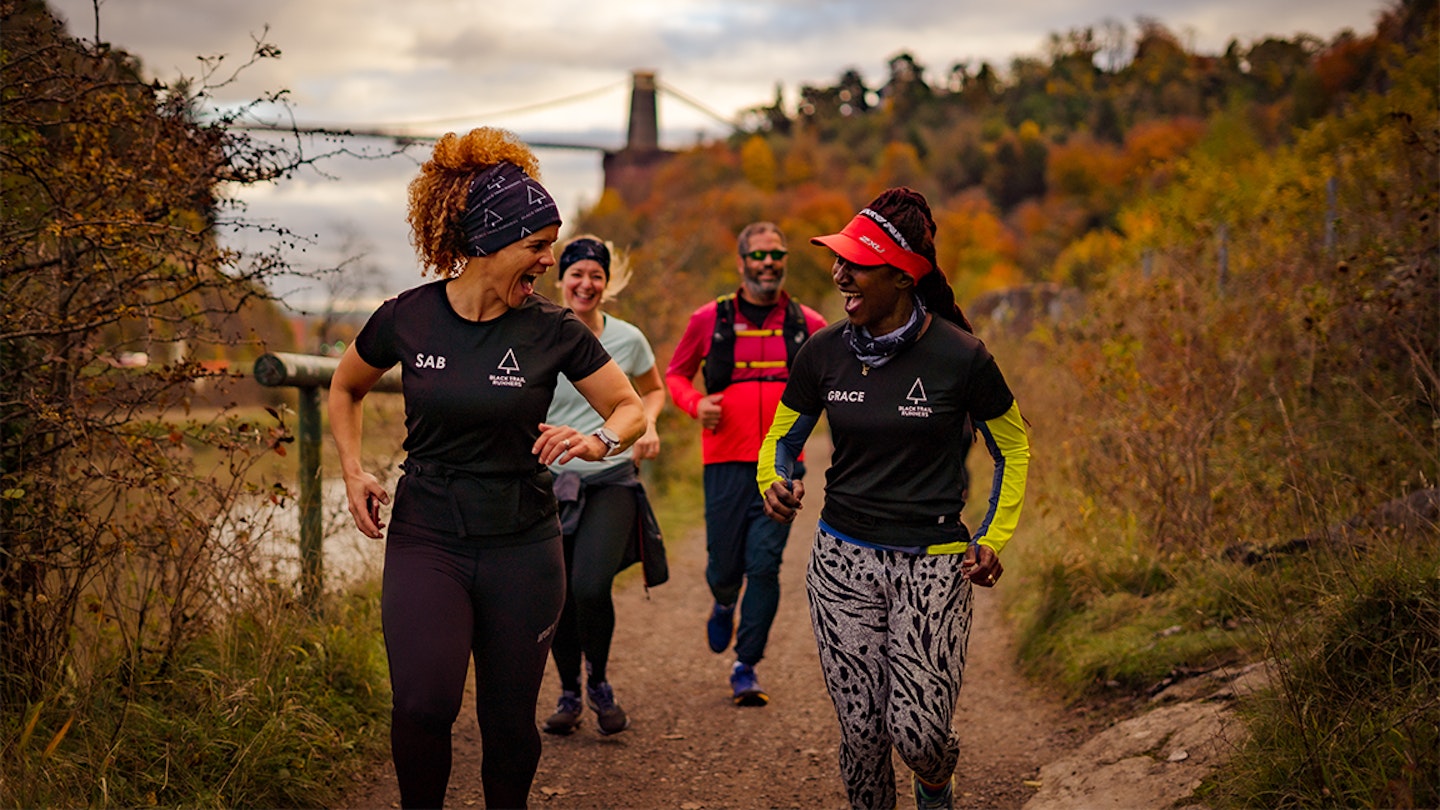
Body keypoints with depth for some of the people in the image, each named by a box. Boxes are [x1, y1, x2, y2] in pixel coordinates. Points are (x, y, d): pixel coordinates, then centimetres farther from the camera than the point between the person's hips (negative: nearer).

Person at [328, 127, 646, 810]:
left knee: (509, 717, 7)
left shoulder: (553, 331, -5)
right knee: (424, 704, -19)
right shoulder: (407, 319, -4)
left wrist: (599, 440, -16)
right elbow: (344, 390, 15)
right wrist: (354, 472, 1)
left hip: (521, 545, 1)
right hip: (425, 537, -1)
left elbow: (631, 407, 6)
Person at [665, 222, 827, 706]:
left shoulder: (807, 324, 6)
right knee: (724, 564, 5)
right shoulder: (709, 320, 3)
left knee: (764, 565, -6)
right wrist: (695, 404, -5)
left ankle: (746, 668, 6)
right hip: (726, 461, 0)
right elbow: (676, 373, 15)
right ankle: (725, 604, 43)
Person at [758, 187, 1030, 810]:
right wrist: (774, 483, -10)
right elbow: (782, 437, 13)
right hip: (843, 557, 3)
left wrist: (993, 538, -4)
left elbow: (1013, 449, 5)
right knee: (862, 732, 2)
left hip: (932, 563, -3)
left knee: (917, 735, -5)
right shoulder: (823, 352, -1)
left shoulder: (960, 356, -9)